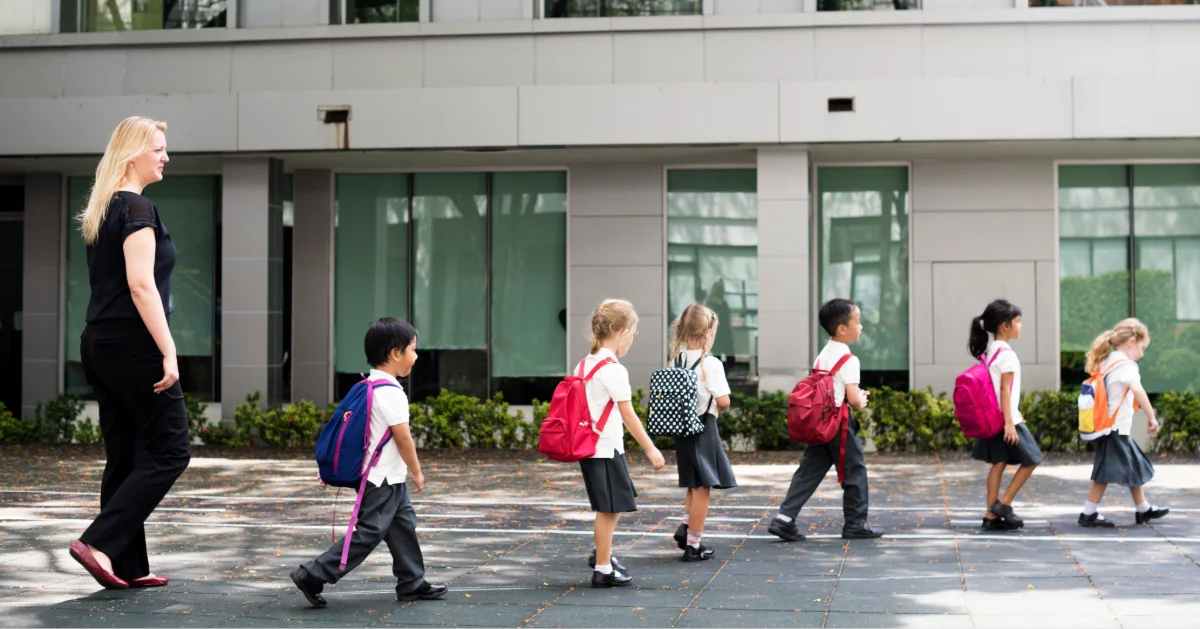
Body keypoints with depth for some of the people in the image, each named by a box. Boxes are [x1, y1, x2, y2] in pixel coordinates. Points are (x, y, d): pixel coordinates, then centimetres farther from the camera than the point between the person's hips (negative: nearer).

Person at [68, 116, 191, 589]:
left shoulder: (101, 211, 16)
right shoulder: (138, 210, -12)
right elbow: (141, 285, -20)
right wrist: (167, 351, -21)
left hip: (99, 342, 9)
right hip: (132, 344, -9)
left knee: (124, 458, 10)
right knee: (169, 451, -3)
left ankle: (127, 567, 12)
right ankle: (98, 543, -10)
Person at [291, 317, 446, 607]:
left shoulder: (369, 386, 8)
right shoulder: (391, 393, -21)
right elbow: (403, 438, -20)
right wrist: (417, 472, -8)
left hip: (390, 478, 10)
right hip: (384, 480, -10)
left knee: (403, 526, 15)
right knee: (368, 533, -7)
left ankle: (412, 584, 22)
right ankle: (313, 575, -6)